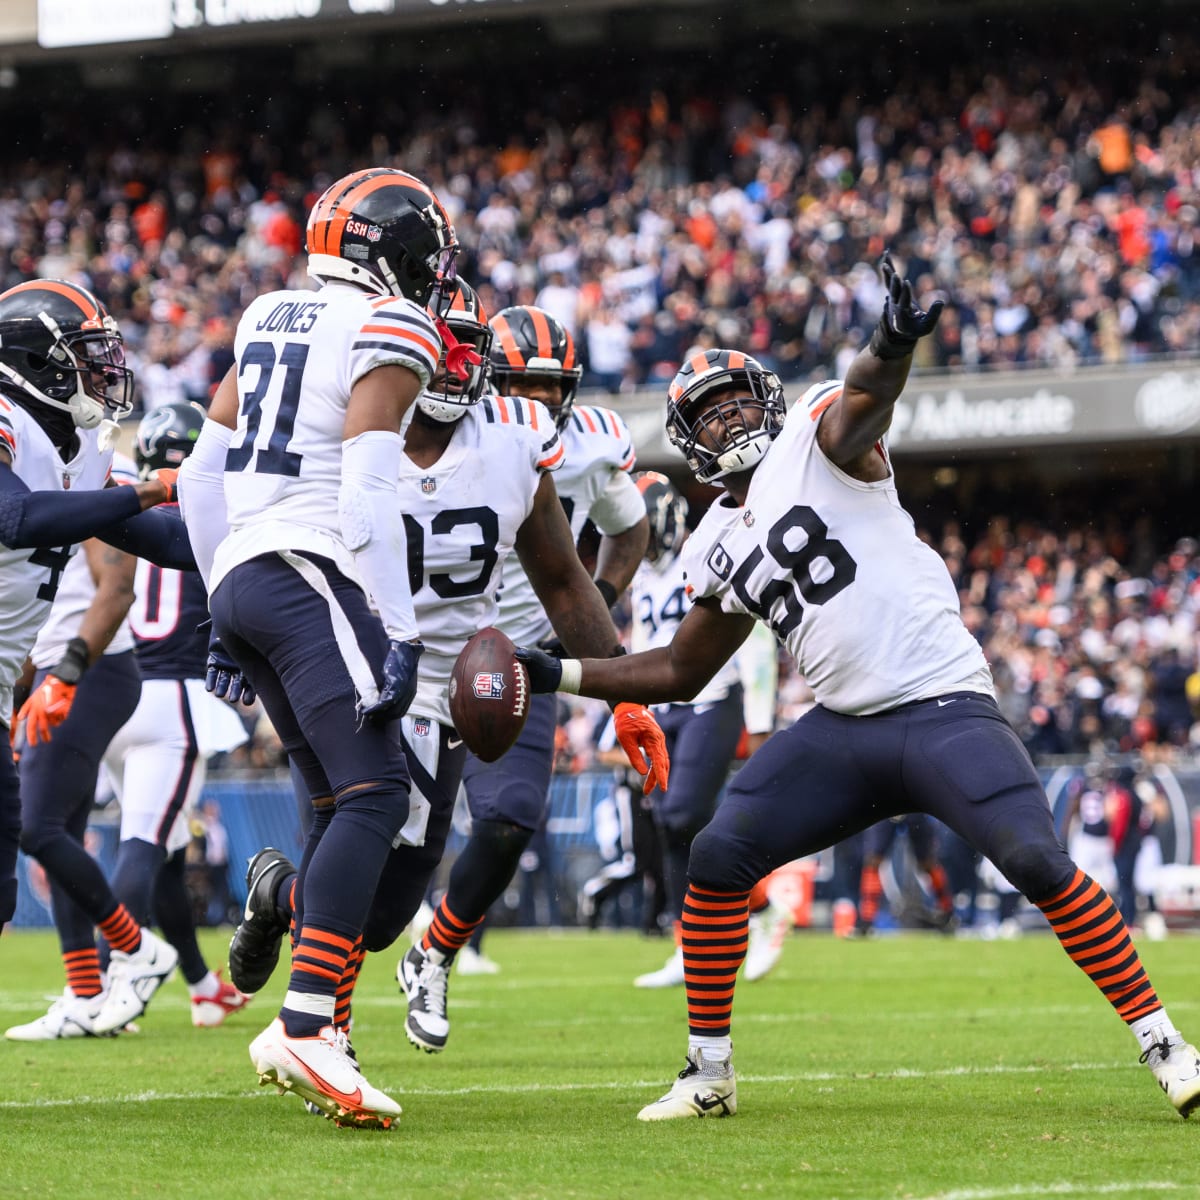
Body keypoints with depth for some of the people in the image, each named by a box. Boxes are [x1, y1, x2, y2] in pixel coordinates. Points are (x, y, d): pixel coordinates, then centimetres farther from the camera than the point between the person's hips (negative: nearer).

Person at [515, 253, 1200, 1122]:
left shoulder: (816, 438, -3)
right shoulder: (719, 548, 15)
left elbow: (864, 398, -28)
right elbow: (681, 673, 26)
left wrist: (892, 347, -52)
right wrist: (561, 675, 15)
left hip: (945, 708, -6)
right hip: (844, 731, 6)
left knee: (1039, 863, -20)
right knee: (717, 858, -5)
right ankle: (709, 1073, 7)